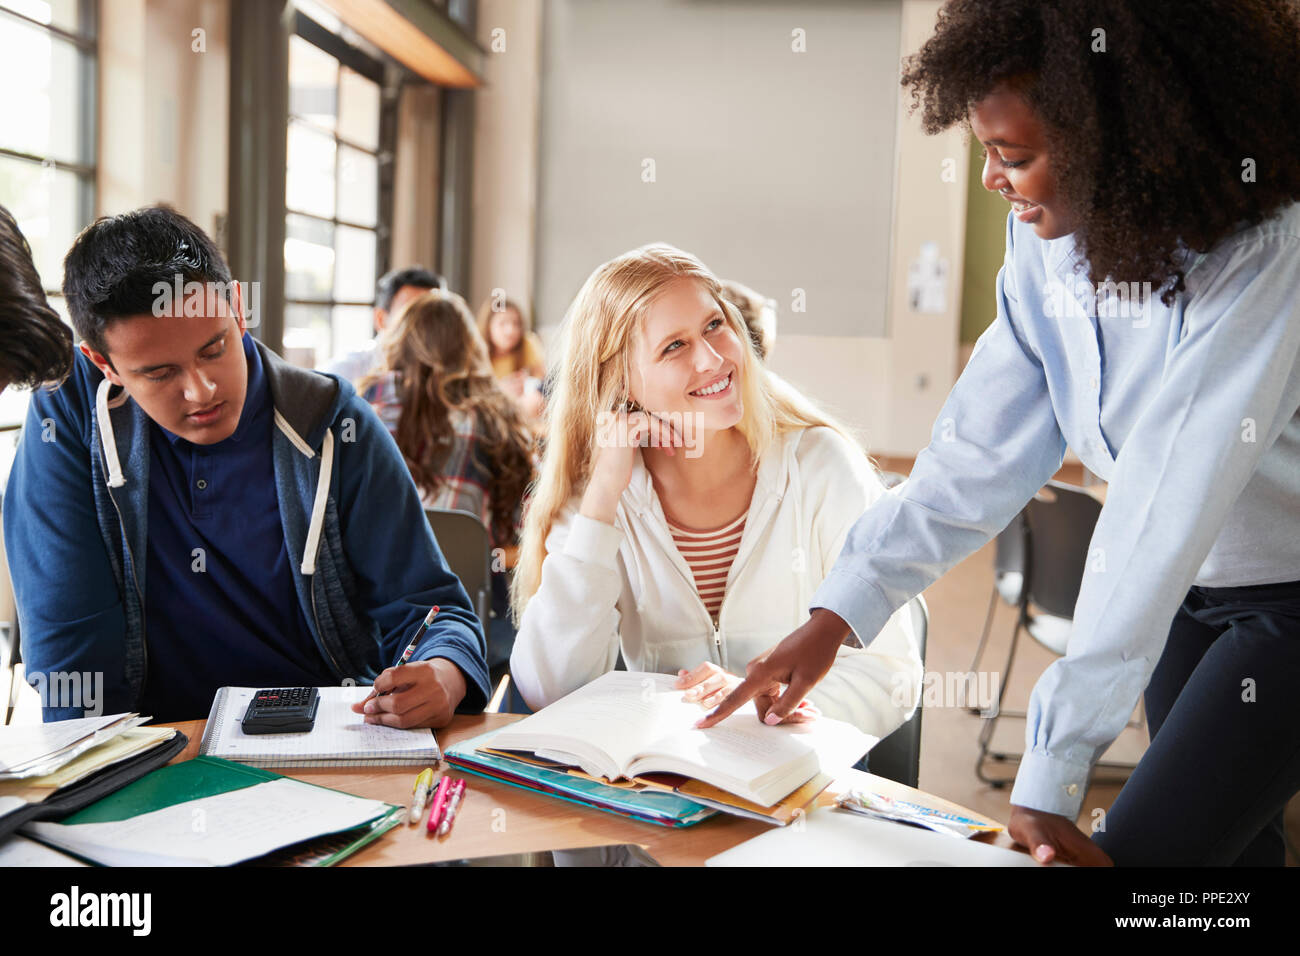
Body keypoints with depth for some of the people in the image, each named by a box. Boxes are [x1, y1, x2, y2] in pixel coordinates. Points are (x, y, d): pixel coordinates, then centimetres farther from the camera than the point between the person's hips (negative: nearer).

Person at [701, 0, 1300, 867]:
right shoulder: (1050, 235, -9)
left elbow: (1161, 519, -34)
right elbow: (984, 450, -9)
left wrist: (1052, 775, -33)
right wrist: (837, 614, -16)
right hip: (1191, 588, 6)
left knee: (1136, 848, -8)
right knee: (1224, 842, 17)